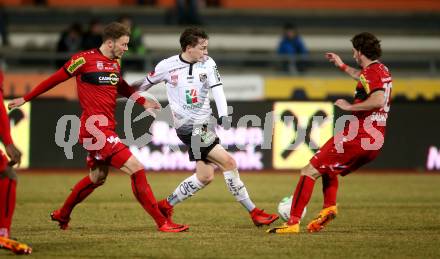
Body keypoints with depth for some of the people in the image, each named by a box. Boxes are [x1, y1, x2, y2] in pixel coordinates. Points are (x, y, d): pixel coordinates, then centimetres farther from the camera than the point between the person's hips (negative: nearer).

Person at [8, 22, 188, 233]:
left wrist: (143, 101, 17)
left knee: (97, 178, 22)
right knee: (136, 169, -14)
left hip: (106, 127, 9)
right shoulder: (85, 59, -12)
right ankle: (162, 223, -12)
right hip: (95, 128, -9)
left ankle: (62, 215, 40)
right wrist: (25, 99, 6)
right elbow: (54, 80, -2)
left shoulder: (115, 62, 10)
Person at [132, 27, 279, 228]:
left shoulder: (208, 63, 2)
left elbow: (217, 89, -8)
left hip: (203, 125, 6)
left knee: (205, 176, 7)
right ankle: (254, 212, -8)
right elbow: (146, 83, 10)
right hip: (189, 127, -6)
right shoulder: (167, 66, -7)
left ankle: (166, 205, 22)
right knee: (228, 163, -13)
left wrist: (223, 114, -23)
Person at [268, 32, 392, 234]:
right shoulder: (382, 70, 17)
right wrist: (342, 66, 49)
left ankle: (293, 222, -12)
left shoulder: (371, 71, -12)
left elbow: (378, 100, -29)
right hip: (375, 142, 9)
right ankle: (329, 207, 6)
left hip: (357, 136, -9)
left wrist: (349, 106, -18)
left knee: (310, 171, -5)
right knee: (329, 168, 28)